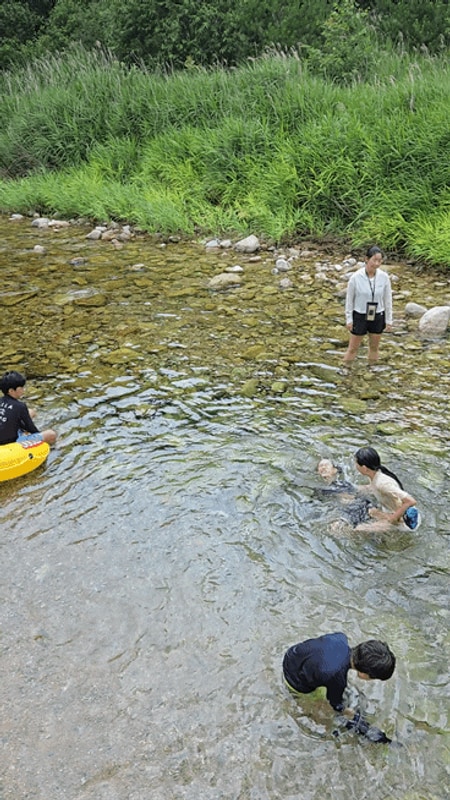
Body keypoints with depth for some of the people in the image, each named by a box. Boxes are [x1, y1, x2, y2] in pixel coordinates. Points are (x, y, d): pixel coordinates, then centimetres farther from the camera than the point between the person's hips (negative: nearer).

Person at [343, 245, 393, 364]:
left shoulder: (384, 277, -12)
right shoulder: (356, 277, -18)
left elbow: (387, 299, -1)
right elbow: (349, 299, -7)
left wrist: (389, 320, 3)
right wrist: (349, 319, -4)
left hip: (377, 317, 2)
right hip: (360, 316, -2)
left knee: (374, 346, 17)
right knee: (353, 347, 8)